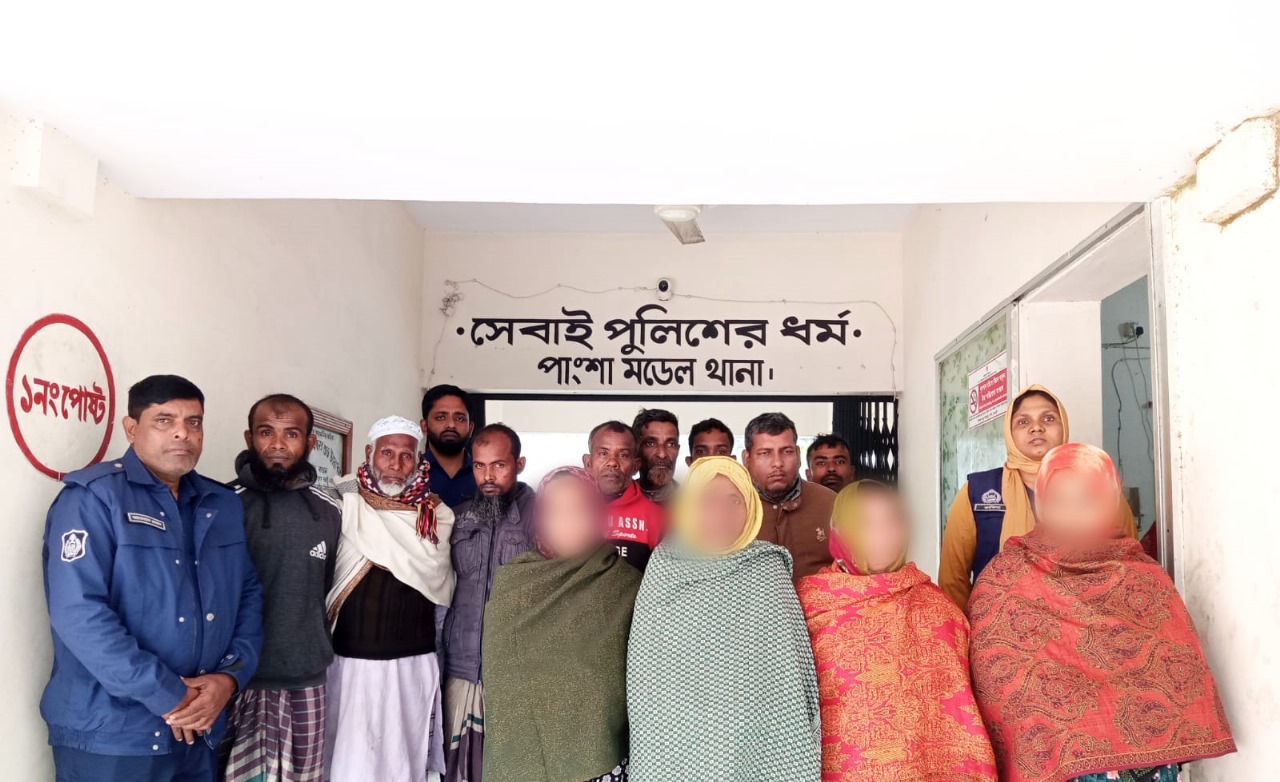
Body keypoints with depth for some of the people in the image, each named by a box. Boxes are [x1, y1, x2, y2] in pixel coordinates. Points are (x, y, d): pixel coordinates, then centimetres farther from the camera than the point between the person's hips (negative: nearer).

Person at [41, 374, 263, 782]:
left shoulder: (223, 505, 9)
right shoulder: (92, 497, -10)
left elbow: (249, 595, 10)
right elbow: (79, 613, -19)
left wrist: (230, 675, -8)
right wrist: (169, 697, -18)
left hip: (200, 731, 6)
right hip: (110, 736, -6)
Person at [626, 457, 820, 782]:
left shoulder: (765, 571, -5)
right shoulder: (663, 564, 2)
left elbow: (789, 671, -6)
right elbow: (643, 669, 8)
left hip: (747, 750, -2)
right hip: (670, 748, 2)